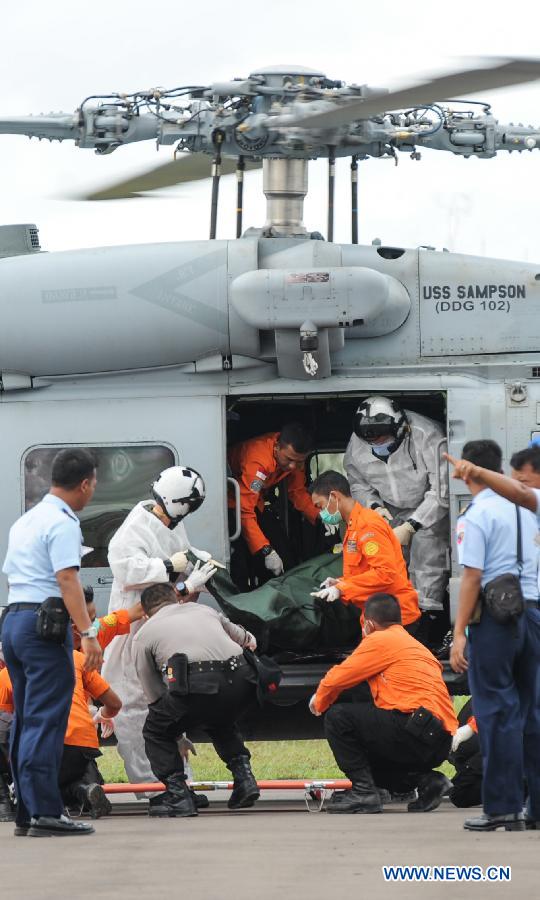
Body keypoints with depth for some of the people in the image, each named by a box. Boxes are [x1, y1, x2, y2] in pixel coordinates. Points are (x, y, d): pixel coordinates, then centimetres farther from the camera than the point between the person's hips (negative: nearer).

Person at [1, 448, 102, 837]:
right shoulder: (63, 523, -9)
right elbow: (67, 579, -19)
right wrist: (88, 634, -25)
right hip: (44, 623, -9)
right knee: (46, 721, -11)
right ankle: (45, 811, -15)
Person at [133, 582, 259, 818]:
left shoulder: (143, 635, 22)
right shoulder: (205, 611, 32)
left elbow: (154, 695, 26)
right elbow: (245, 638, 50)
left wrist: (178, 737, 39)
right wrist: (249, 640, 76)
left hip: (197, 684, -5)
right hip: (242, 681, 5)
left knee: (155, 732, 20)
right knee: (219, 723, 37)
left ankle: (178, 795, 5)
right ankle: (244, 776, 19)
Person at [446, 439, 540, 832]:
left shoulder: (476, 516, -7)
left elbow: (472, 578, -11)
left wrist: (459, 633, -10)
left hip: (494, 616, -6)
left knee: (497, 712, -2)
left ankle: (503, 807, -4)